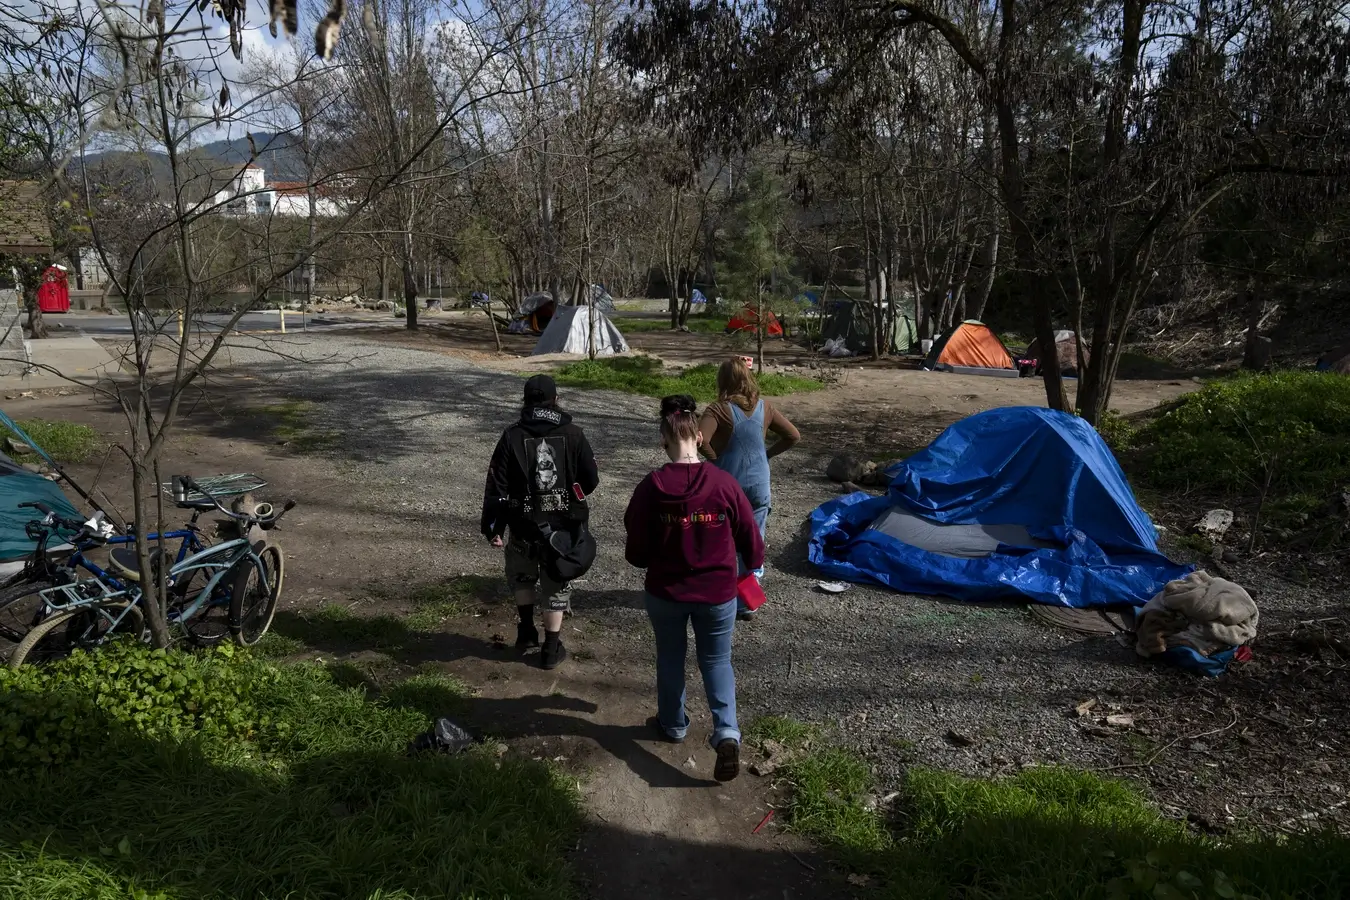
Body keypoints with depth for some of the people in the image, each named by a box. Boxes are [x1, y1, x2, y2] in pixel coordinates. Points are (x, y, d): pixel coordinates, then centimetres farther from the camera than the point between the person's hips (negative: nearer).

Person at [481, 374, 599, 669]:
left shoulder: (512, 437, -5)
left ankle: (527, 630, 26)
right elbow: (591, 480, -3)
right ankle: (551, 649, 19)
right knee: (557, 585, 13)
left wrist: (493, 528, 0)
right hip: (564, 526, 0)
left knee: (521, 575, 27)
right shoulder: (573, 435, -6)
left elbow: (496, 487, -6)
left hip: (524, 527, 0)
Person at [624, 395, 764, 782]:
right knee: (717, 661, 17)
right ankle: (727, 733, 1)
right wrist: (755, 562, 18)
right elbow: (751, 539, -4)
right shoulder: (724, 484, -15)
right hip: (718, 592, 0)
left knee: (670, 659, 22)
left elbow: (635, 552, -8)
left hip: (665, 592, 0)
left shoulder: (650, 488, -16)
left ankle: (673, 725, 40)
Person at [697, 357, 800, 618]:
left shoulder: (719, 410, -13)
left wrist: (715, 457, -11)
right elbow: (793, 436, 6)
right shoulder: (764, 407, 0)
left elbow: (700, 439, -28)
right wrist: (766, 454, 10)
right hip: (758, 486, 3)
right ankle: (747, 602, 16)